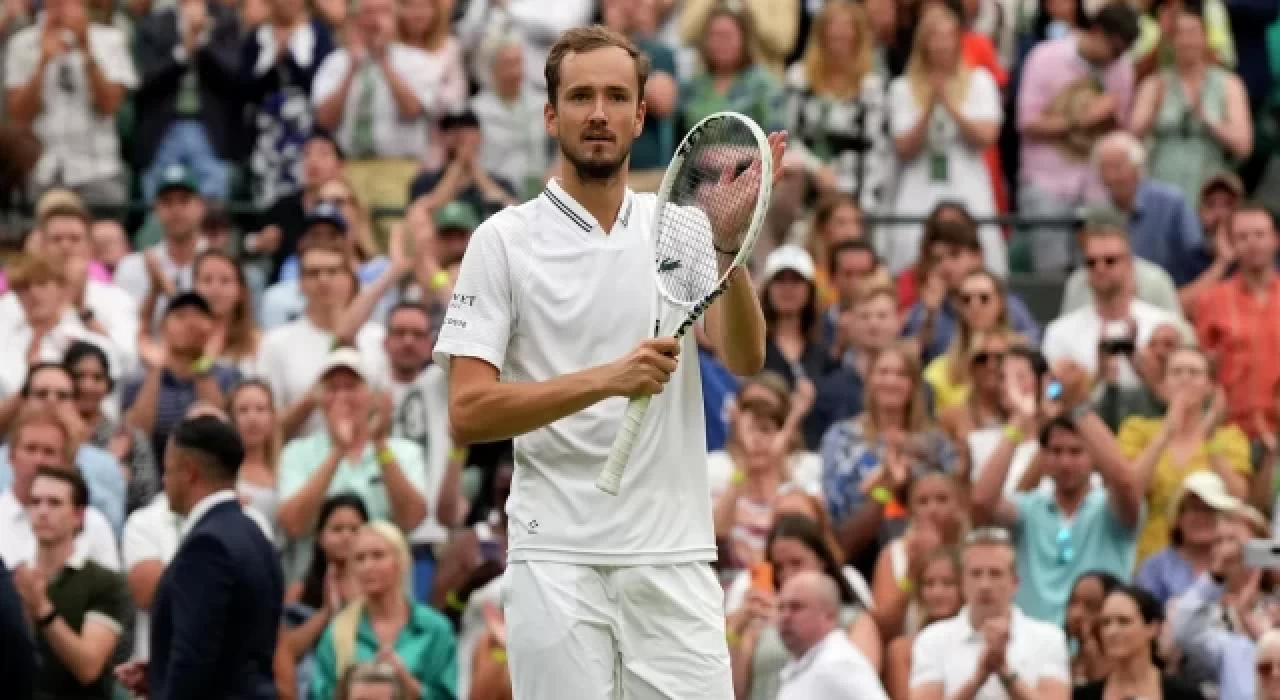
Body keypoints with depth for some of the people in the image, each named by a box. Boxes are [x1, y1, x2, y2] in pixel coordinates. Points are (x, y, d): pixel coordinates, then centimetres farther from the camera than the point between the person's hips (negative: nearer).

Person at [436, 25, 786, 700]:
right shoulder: (505, 240, -1)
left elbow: (745, 358, -5)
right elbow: (468, 414, -8)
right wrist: (608, 378, -20)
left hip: (676, 558, 3)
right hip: (558, 560, -3)